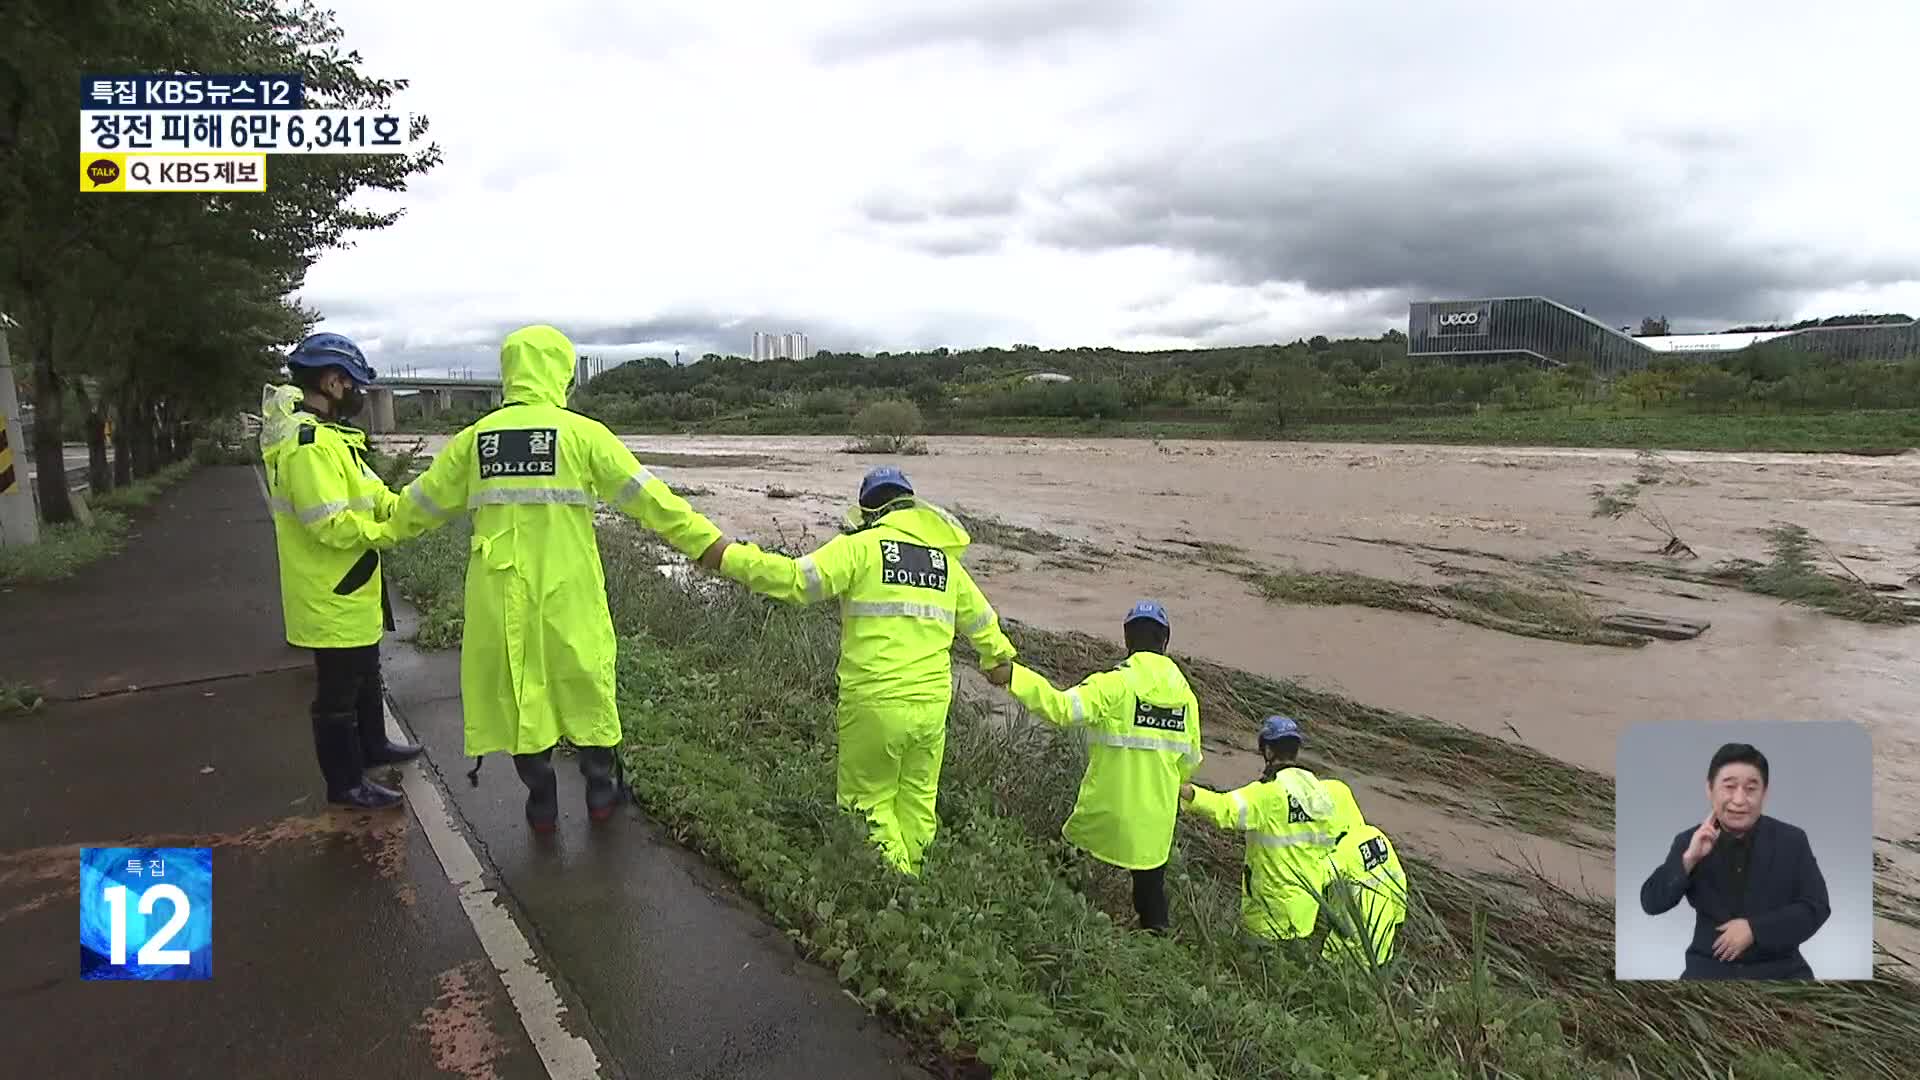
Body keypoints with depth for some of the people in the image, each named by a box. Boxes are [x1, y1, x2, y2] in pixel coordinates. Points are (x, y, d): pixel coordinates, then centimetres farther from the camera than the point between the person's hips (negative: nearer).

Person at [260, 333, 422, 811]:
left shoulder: (326, 436, 10)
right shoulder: (309, 444, -25)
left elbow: (370, 495, 11)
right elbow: (332, 524, -30)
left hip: (351, 590, 11)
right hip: (333, 596, -11)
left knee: (366, 676, 26)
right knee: (338, 691, 4)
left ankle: (372, 745, 44)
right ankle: (344, 782, 16)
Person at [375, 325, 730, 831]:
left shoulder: (477, 436, 3)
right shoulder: (580, 432, -8)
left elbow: (426, 500, 16)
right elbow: (646, 496, -10)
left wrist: (386, 530, 35)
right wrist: (707, 542, -7)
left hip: (501, 590, 3)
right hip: (568, 588, -2)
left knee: (516, 686, 14)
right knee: (584, 681, 13)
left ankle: (541, 800, 23)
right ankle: (600, 789, 25)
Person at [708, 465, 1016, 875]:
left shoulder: (861, 547, -3)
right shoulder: (946, 559, 14)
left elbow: (796, 580, -13)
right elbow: (982, 621, 27)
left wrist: (729, 558, -4)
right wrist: (1000, 658, 47)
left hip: (874, 702, -5)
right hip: (932, 703, 5)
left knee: (869, 799, 10)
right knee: (916, 803, 18)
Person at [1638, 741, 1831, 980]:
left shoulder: (1792, 840, 1)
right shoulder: (1689, 841, 0)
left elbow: (1817, 908, -2)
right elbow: (1651, 904, -5)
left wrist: (1754, 929, -14)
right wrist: (1689, 859, -19)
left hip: (1778, 967, 1)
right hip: (1710, 967, 0)